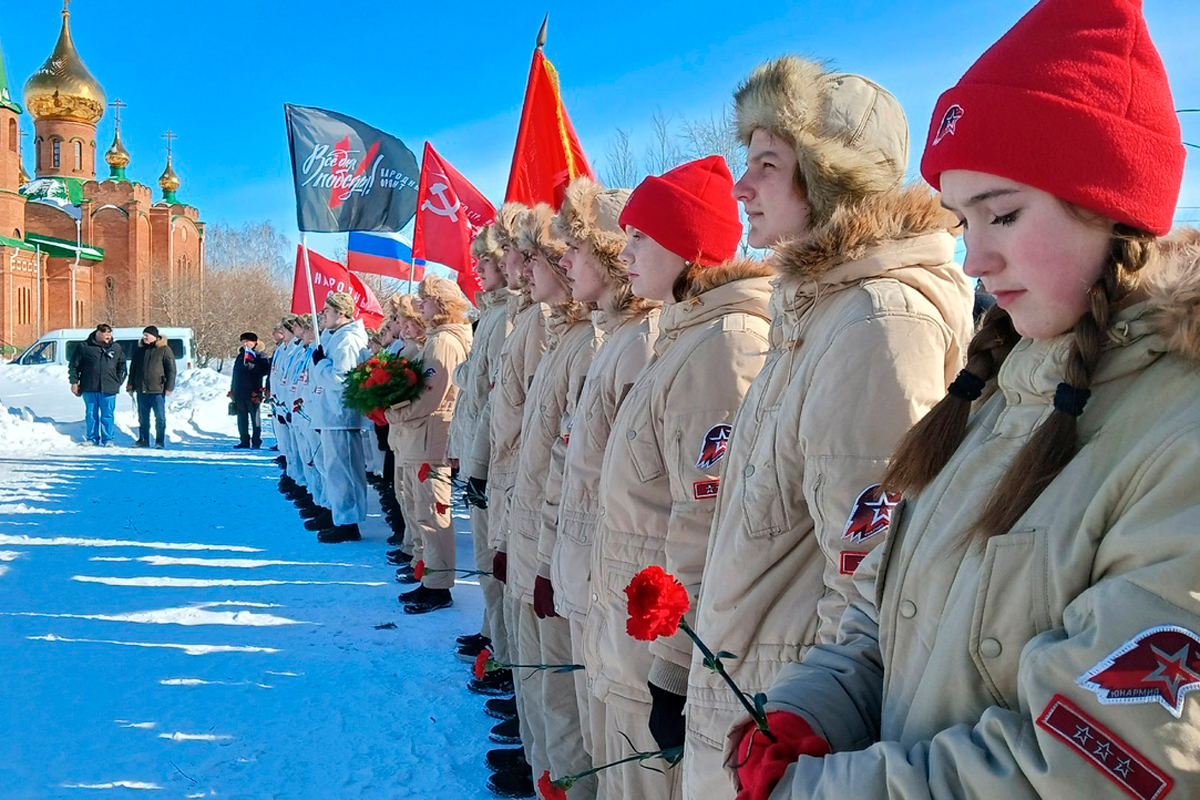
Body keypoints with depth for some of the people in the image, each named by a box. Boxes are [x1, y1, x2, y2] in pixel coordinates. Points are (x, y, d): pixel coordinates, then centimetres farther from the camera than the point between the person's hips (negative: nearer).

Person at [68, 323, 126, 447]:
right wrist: (74, 382, 3)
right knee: (91, 414, 6)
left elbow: (122, 366, 18)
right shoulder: (84, 347, 2)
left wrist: (119, 381, 10)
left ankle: (107, 439, 7)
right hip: (90, 389, -1)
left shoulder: (116, 348, 9)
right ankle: (92, 439, 15)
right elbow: (74, 365, 7)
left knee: (107, 415, 1)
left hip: (109, 389, 1)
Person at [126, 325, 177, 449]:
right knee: (143, 417, 11)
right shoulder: (140, 351, 14)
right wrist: (130, 385, 14)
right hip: (142, 391, 5)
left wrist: (169, 387, -9)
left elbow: (171, 370, -3)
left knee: (160, 417, -3)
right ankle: (143, 440, 19)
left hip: (157, 390, -5)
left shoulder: (164, 350, -2)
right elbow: (132, 369, 20)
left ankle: (160, 441, 3)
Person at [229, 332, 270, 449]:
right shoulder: (240, 356, 20)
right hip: (239, 393, 7)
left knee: (255, 417, -3)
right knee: (242, 418, 9)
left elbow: (265, 369, -16)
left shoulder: (260, 355, 0)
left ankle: (256, 442, 1)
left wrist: (252, 365, -20)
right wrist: (232, 390, 20)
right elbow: (235, 374, 24)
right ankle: (244, 441, 15)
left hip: (253, 392, -7)